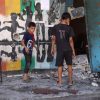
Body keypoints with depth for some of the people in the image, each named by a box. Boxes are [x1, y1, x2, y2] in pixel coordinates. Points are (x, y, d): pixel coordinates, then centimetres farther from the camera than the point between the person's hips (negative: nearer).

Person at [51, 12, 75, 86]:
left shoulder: (55, 27, -1)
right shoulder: (69, 28, -6)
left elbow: (53, 38, 0)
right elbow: (71, 40, -7)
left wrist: (52, 48, 9)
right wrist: (73, 50, 1)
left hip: (59, 49, 1)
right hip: (68, 49, -1)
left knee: (60, 65, 7)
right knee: (69, 65, 12)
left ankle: (60, 81, 9)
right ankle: (70, 81, 18)